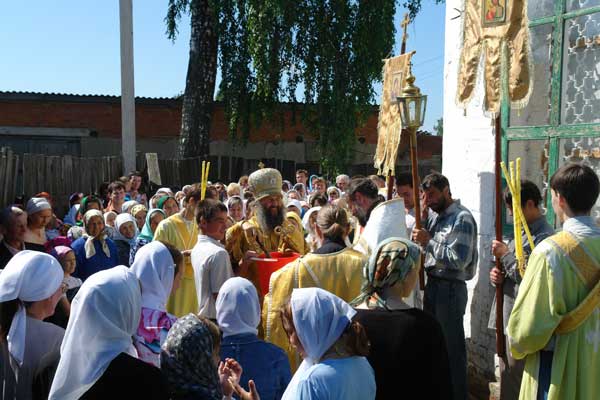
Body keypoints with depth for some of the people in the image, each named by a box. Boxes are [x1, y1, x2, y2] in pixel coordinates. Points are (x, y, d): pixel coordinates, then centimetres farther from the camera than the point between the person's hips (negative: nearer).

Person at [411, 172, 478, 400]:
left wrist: (429, 241, -21)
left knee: (451, 346, 3)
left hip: (450, 288, -9)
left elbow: (459, 260, -23)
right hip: (432, 284, 9)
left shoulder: (462, 218, -15)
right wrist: (422, 219, -3)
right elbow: (416, 243, 8)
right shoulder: (436, 216, 11)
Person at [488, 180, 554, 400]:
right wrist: (496, 275, 1)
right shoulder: (523, 233, 15)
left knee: (514, 381, -3)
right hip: (507, 318, 9)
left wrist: (505, 254, -13)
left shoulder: (544, 237, -16)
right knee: (507, 375, 19)